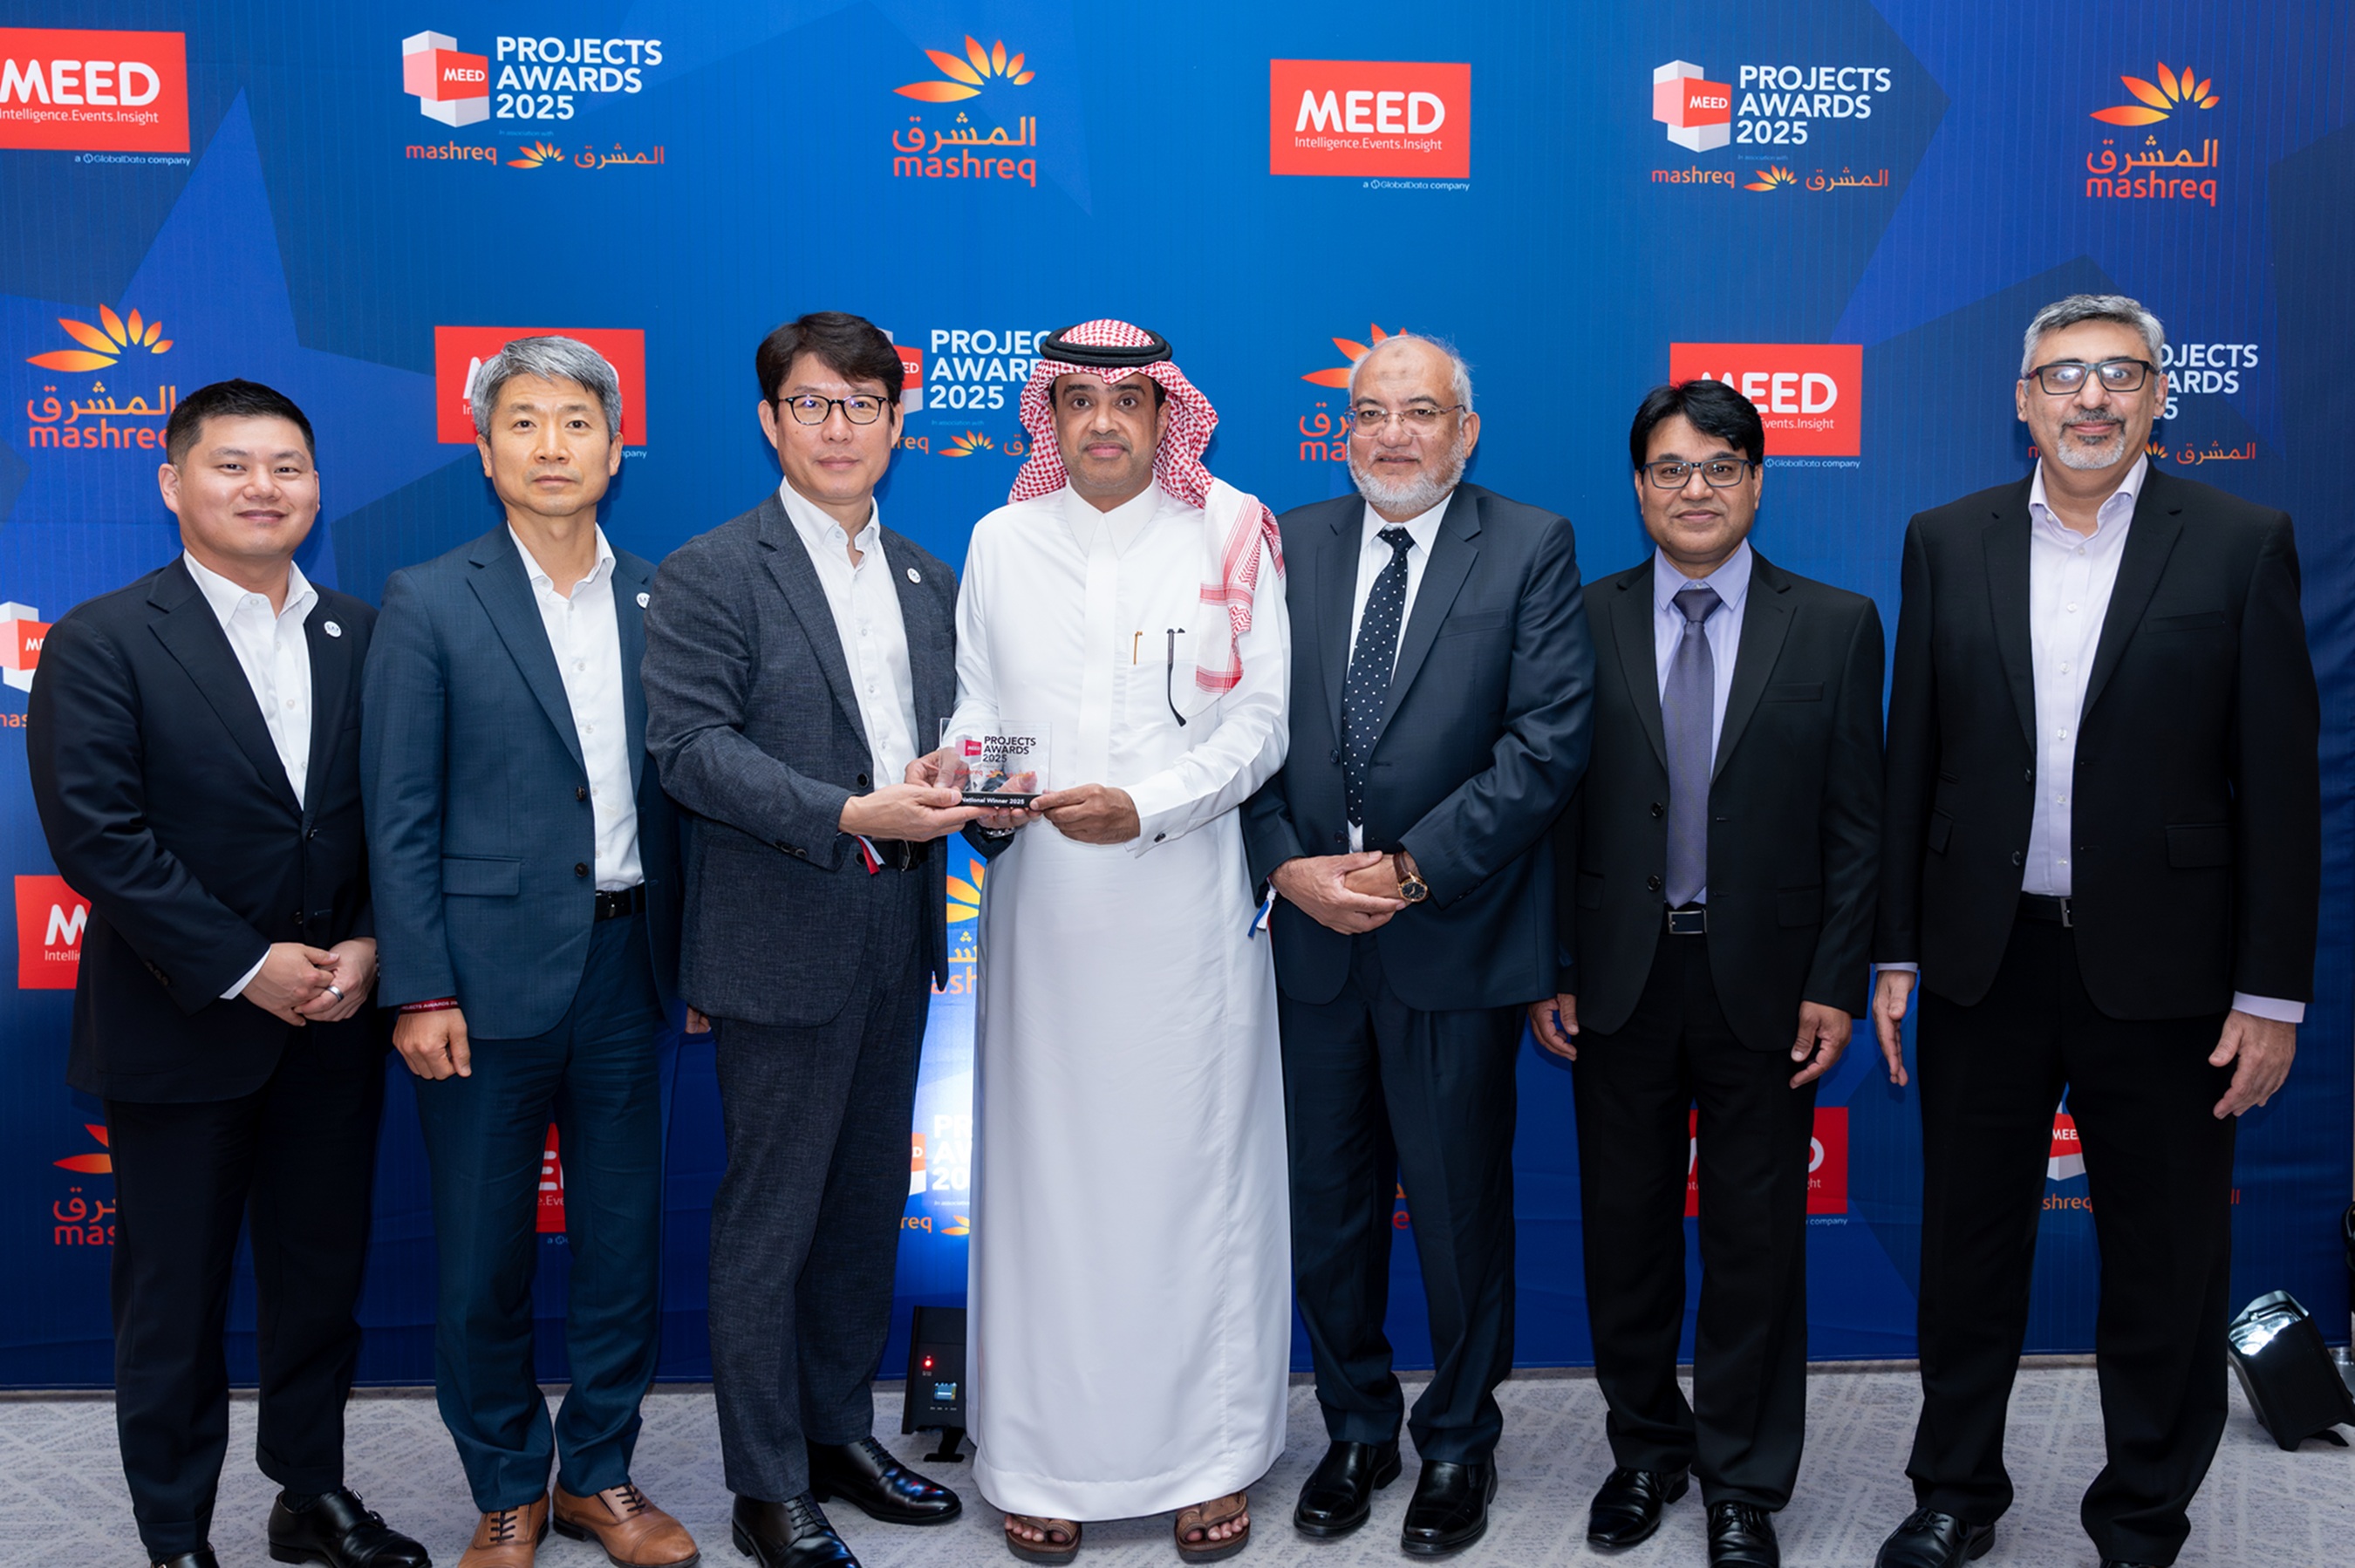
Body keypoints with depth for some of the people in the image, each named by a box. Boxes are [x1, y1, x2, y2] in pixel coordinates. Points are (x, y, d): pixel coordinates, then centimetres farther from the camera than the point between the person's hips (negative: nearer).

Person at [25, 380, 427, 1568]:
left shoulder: (363, 638, 6)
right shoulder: (100, 643, -6)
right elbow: (96, 836, -13)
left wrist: (369, 946, -10)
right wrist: (243, 968, -16)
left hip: (334, 1026, 4)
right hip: (179, 1033, -3)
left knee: (322, 1274, 15)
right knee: (174, 1294, 10)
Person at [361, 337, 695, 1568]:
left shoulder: (659, 600, 7)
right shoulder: (429, 603, -3)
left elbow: (675, 787, 8)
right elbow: (399, 816, -5)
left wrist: (691, 953, 4)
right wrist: (420, 990, -10)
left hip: (625, 966, 3)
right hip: (489, 972, -3)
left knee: (625, 1240, 12)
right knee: (483, 1258, 8)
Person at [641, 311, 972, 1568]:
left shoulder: (927, 581, 13)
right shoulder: (709, 573, -6)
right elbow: (690, 747, -15)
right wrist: (849, 816, -24)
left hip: (897, 943, 6)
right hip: (780, 946, -6)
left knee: (868, 1207, 17)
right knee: (768, 1223, 4)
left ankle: (841, 1434, 33)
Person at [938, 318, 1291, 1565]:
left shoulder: (1234, 534, 3)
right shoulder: (1002, 541, 10)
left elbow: (1261, 719, -1)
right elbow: (974, 704, 13)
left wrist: (1146, 805, -15)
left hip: (1188, 911, -1)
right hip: (1040, 910, 2)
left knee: (1196, 1170, 5)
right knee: (1044, 1174, 6)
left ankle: (1209, 1455, 20)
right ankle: (1045, 1460, 20)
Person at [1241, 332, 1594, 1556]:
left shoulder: (1532, 548, -1)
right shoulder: (1291, 546, 8)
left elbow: (1549, 740, -11)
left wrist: (1414, 868, -16)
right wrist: (1286, 864, -10)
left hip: (1457, 939, -3)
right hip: (1312, 935, 3)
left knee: (1459, 1210, 9)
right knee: (1326, 1205, 14)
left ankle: (1459, 1441, 30)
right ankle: (1356, 1429, 33)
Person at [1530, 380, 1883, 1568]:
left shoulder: (1836, 626, 1)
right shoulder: (1584, 623, 2)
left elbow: (1856, 824, 0)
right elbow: (1555, 807, 2)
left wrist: (1835, 985, -6)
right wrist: (1548, 973, -3)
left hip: (1764, 981, -1)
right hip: (1617, 978, 1)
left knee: (1756, 1239, 9)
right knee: (1625, 1227, 12)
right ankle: (1648, 1447, 33)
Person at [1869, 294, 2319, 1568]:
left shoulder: (2241, 543, -2)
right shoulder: (1947, 543, 4)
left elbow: (2279, 783, -4)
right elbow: (1912, 760, 5)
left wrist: (2272, 992, -7)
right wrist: (1895, 951, 3)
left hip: (2159, 969, -2)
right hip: (1985, 959, 2)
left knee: (2167, 1261, 10)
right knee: (1969, 1239, 14)